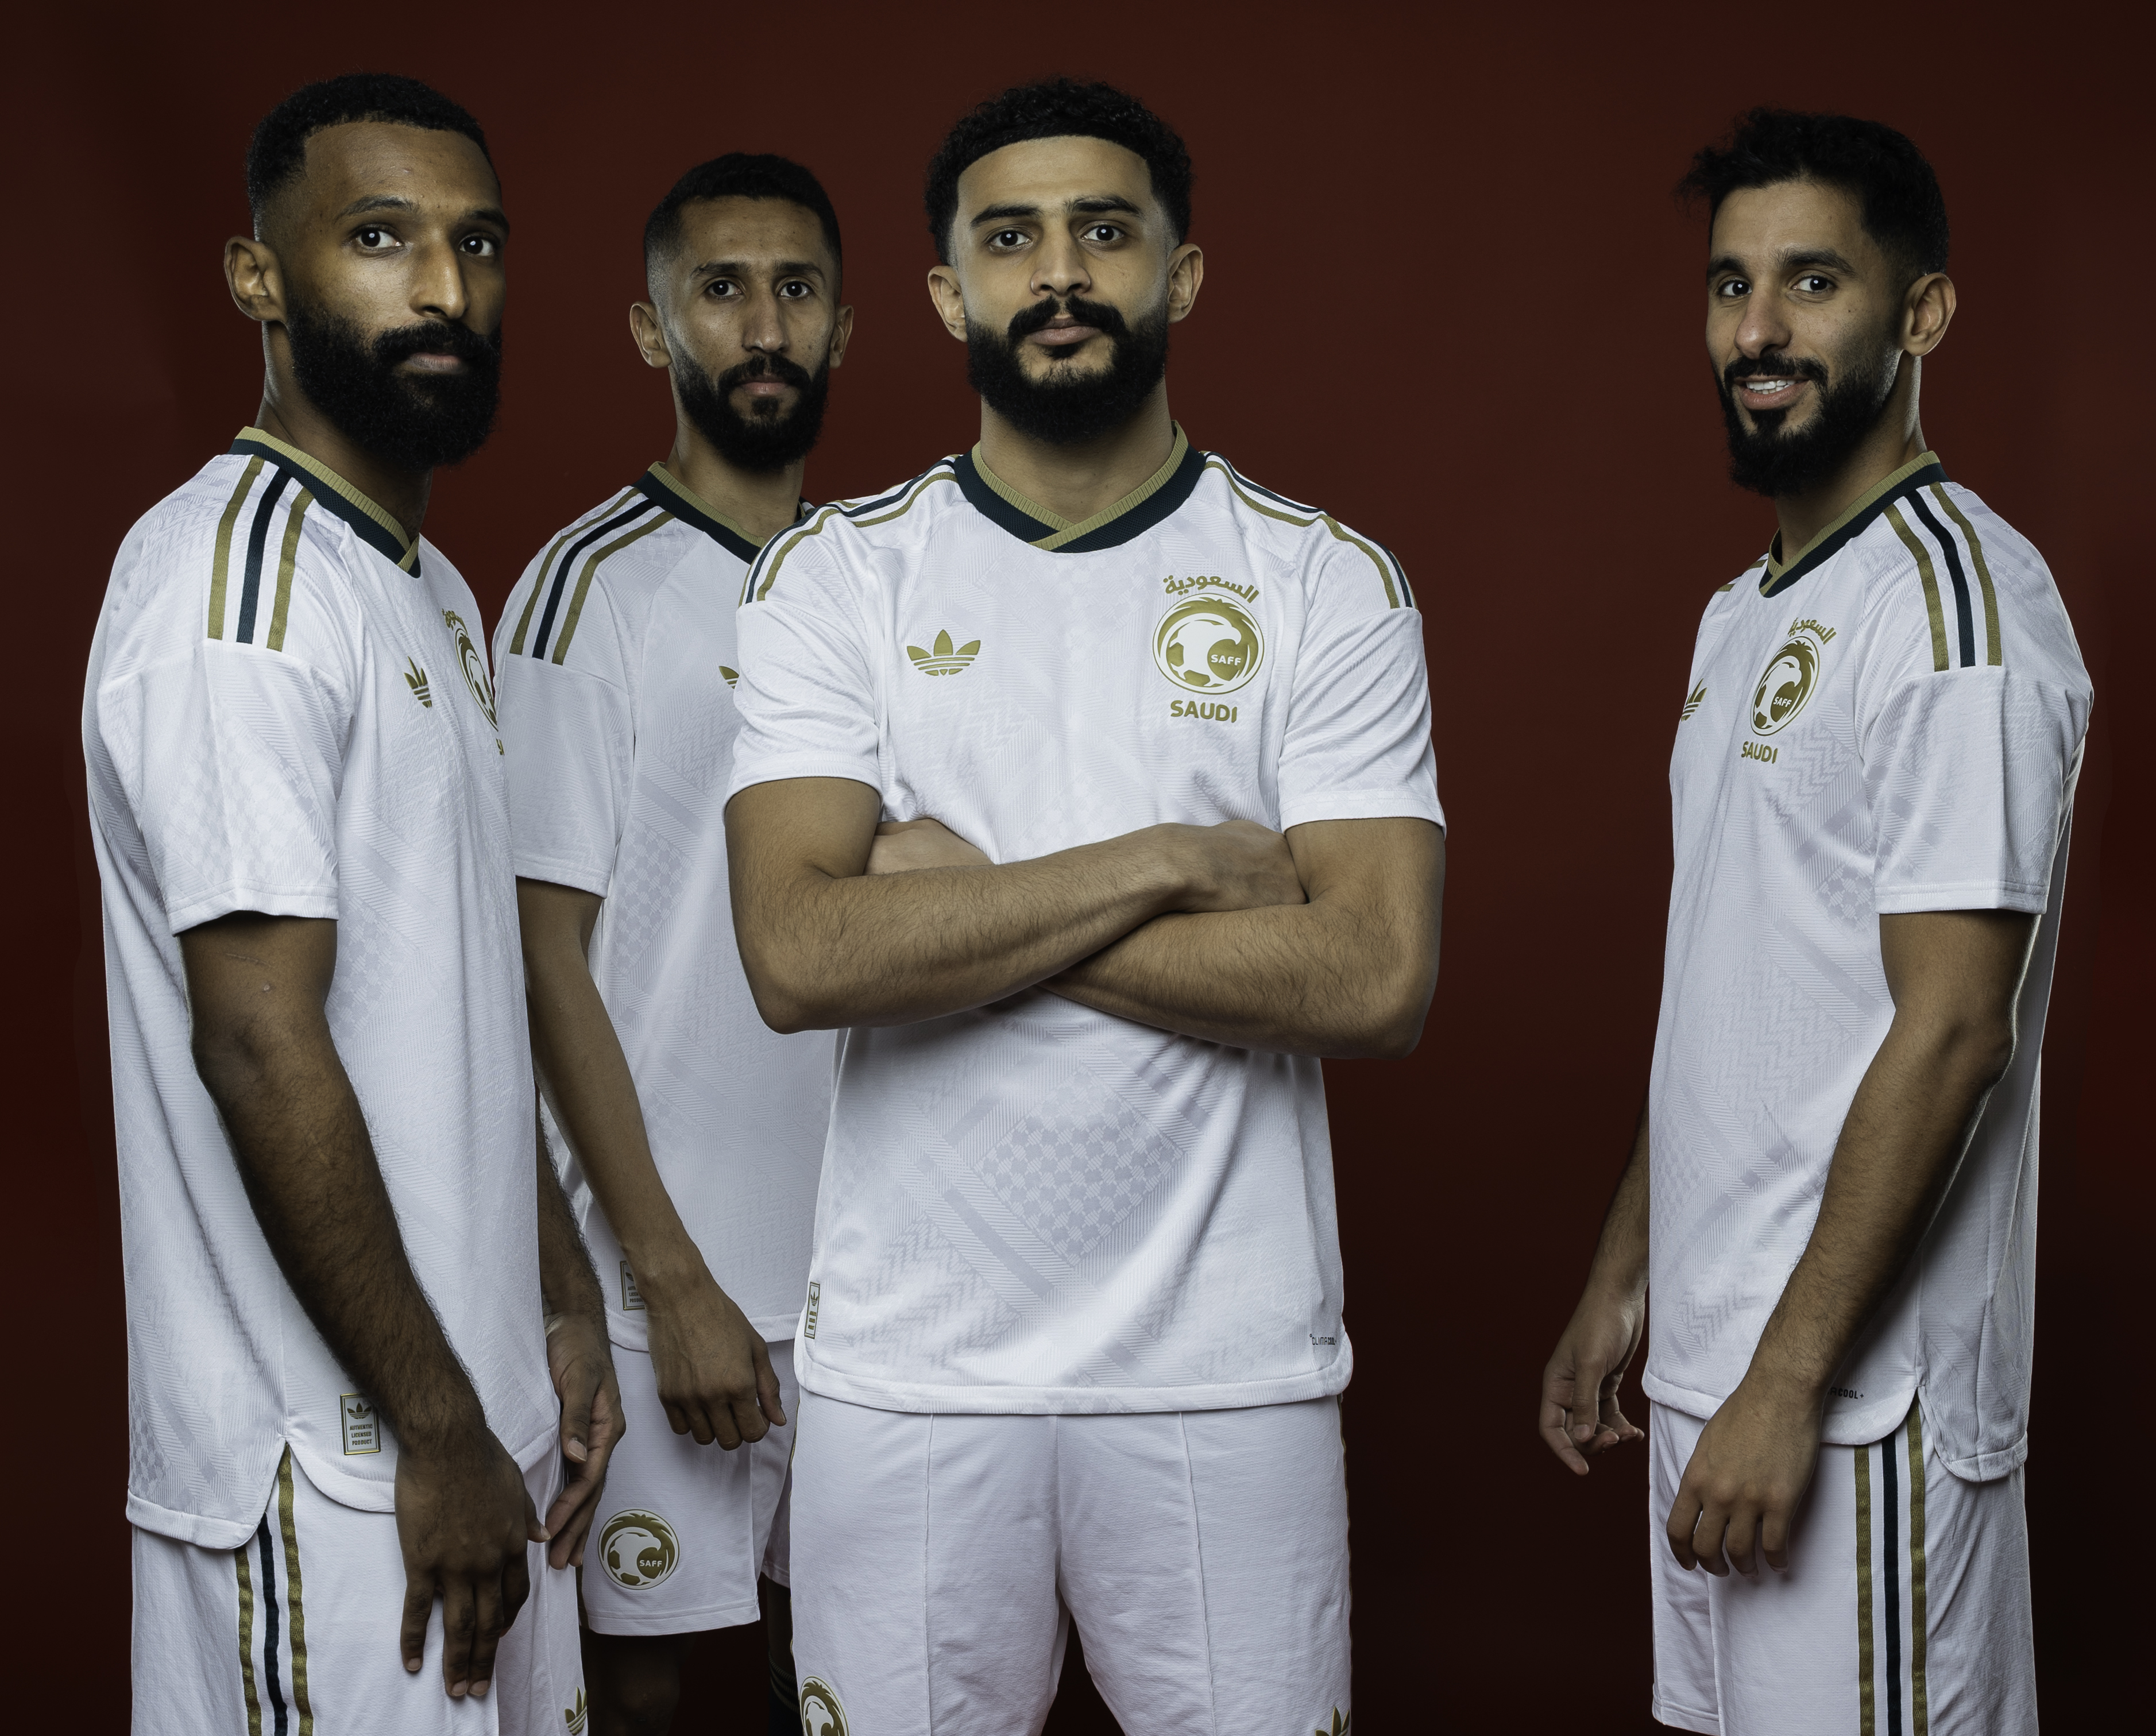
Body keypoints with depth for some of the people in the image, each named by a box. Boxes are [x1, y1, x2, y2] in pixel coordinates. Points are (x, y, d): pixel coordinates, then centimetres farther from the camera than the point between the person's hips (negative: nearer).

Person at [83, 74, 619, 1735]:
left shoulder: (432, 592, 14)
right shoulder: (233, 584, -16)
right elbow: (260, 1043, -21)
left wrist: (562, 1300, 14)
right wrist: (439, 1432, -17)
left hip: (468, 1418, 9)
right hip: (332, 1471, -9)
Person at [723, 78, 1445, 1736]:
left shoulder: (1328, 584, 0)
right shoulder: (833, 575, 1)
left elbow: (1378, 980, -12)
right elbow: (801, 955, -13)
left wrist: (967, 911, -12)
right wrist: (1170, 863, -14)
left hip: (1227, 1362, 0)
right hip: (908, 1362, 1)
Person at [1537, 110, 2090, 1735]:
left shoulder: (1955, 596, -15)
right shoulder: (1747, 611, 14)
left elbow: (1949, 1031, -20)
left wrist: (1787, 1385, -21)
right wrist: (1623, 1278, 18)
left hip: (1861, 1392, -9)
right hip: (1709, 1354, 9)